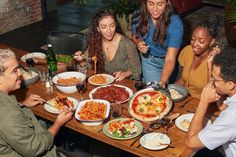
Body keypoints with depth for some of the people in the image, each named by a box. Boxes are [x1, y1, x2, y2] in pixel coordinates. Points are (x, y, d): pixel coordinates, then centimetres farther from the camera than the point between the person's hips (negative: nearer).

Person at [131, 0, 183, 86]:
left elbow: (170, 59, -33)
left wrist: (162, 82, -48)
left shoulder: (175, 23, -29)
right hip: (148, 61, 2)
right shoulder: (138, 16, -18)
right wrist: (138, 43, -19)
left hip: (167, 63, -1)